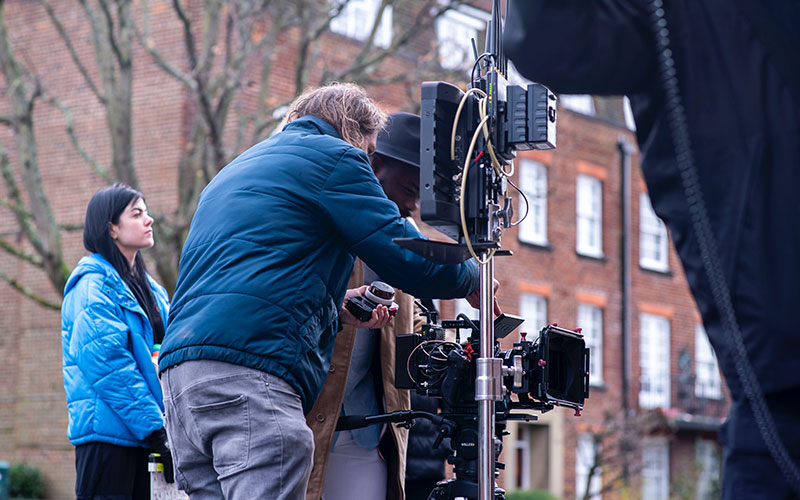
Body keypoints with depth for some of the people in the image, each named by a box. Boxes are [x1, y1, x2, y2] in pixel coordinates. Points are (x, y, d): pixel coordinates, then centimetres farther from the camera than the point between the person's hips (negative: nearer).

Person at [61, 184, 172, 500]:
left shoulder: (148, 288, 19)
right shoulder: (93, 283, -7)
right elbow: (106, 363, -17)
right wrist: (156, 431, -20)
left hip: (141, 437, 8)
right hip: (107, 434, -8)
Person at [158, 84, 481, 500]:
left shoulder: (237, 168, 33)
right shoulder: (334, 156, 7)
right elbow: (410, 260, 1)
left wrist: (335, 309, 26)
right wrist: (472, 279, 20)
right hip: (249, 371, -9)